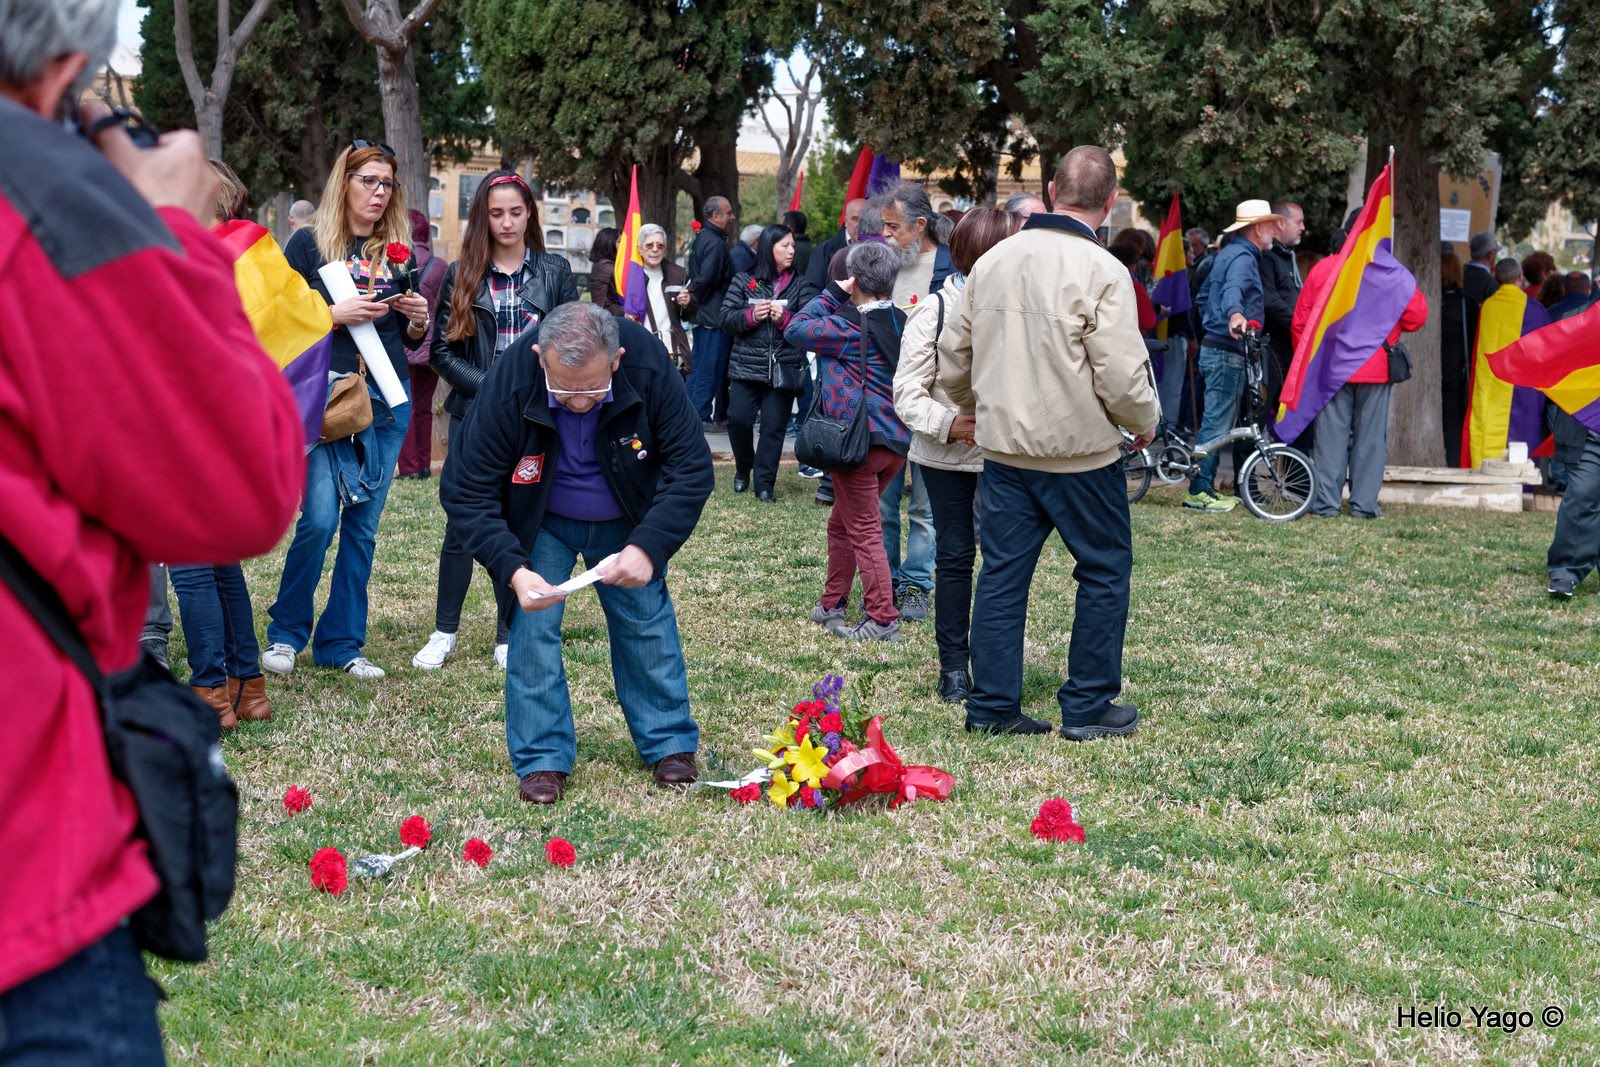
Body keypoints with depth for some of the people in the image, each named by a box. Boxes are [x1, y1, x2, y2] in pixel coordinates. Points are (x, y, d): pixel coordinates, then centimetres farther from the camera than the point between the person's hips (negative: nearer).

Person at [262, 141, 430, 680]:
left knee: (363, 524, 5)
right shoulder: (309, 243, 2)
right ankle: (286, 633, 6)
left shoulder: (398, 251, 14)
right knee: (320, 517, -13)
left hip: (388, 398, 4)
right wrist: (336, 313, -14)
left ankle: (341, 642, 14)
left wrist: (419, 320, -2)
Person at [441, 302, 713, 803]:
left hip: (626, 524, 1)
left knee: (647, 622, 4)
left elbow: (692, 467, -23)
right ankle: (542, 757, 4)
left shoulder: (649, 363, -31)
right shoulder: (509, 382, -34)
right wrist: (513, 570, -37)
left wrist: (647, 547, -34)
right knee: (533, 628, -9)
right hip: (541, 525, -1)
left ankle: (670, 744, 20)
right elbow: (468, 492, -25)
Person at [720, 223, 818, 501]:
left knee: (774, 426, 0)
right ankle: (743, 468, 20)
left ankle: (765, 482, 11)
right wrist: (751, 316, -16)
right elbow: (726, 320, 1)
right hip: (746, 367, 0)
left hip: (783, 370, 0)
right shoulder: (744, 280, 4)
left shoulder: (800, 284, 6)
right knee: (738, 419, -5)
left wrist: (785, 318, -17)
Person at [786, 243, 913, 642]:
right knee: (841, 522, 20)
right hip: (898, 440, 8)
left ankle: (883, 620, -2)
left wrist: (833, 293, -3)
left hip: (860, 440, -8)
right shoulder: (902, 324, 6)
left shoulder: (851, 328, -15)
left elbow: (795, 330, -8)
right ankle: (833, 605, 28)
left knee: (864, 530, -2)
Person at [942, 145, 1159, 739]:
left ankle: (991, 706, 13)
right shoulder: (1103, 272, -14)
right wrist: (1146, 422, 3)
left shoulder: (994, 260, 4)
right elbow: (1121, 376, -17)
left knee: (1002, 574, 10)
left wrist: (975, 411, 29)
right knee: (1105, 572, 9)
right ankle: (1087, 707, 12)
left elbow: (954, 350, 12)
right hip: (1080, 450, -5)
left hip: (1003, 446, 5)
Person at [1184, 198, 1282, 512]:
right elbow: (1233, 288, -36)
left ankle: (1203, 488, 18)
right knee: (1218, 422, -8)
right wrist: (1235, 314, -55)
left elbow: (1203, 296, 27)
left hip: (1214, 346, 10)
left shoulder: (1229, 252, 18)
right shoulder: (1243, 257, -14)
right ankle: (1199, 491, -6)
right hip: (1228, 351, -10)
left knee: (1217, 422, 14)